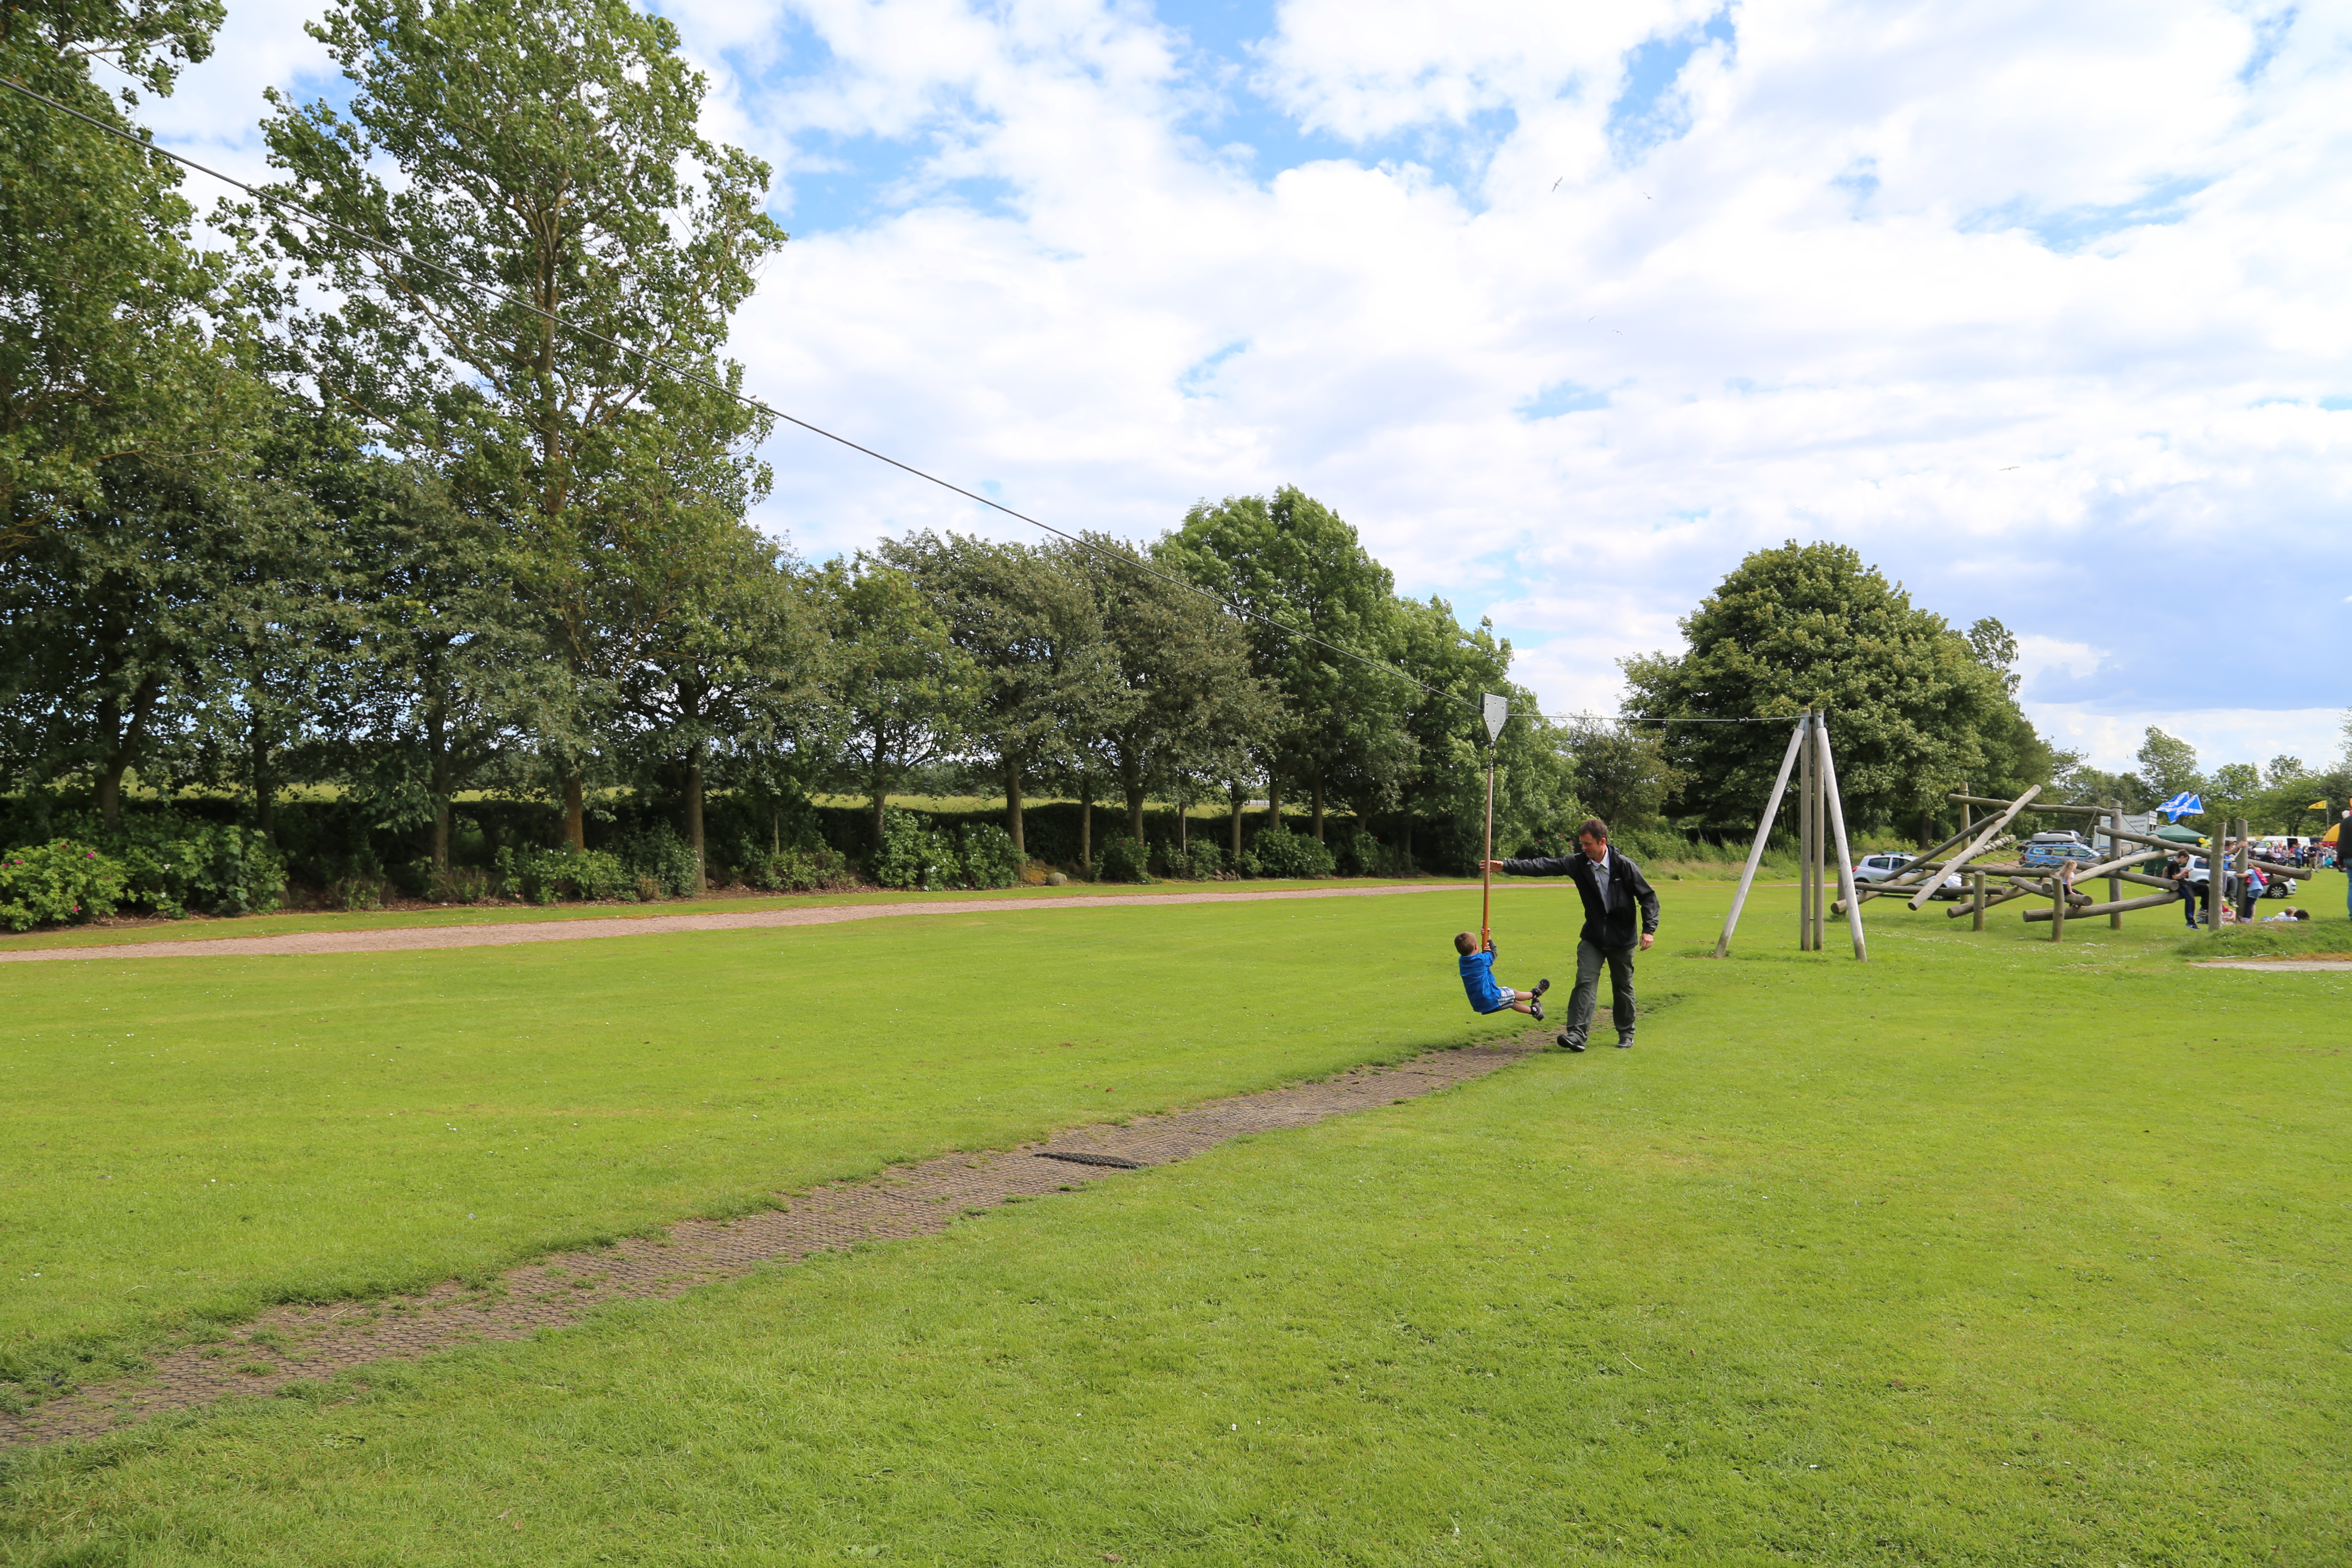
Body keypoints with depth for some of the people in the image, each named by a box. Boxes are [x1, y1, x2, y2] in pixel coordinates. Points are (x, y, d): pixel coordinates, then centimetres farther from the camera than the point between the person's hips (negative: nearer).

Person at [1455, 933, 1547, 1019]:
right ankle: (1535, 994, 46)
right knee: (1514, 994, 20)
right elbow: (1494, 953, -2)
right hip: (1491, 999, -8)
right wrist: (1488, 937, 5)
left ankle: (1533, 1011, 42)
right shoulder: (1481, 960, -22)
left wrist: (1484, 952, -8)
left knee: (1511, 1001, 26)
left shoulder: (1462, 961, -4)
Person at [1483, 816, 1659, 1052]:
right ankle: (1577, 1034, -17)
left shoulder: (1625, 867, -13)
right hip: (1592, 937, 2)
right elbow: (1544, 866, -11)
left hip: (1622, 938, -2)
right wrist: (1506, 866, -18)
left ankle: (1626, 1034, 27)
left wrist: (1649, 930, -15)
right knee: (1585, 982, -11)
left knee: (1623, 987, 10)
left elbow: (1649, 897, -7)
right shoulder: (1578, 863, -6)